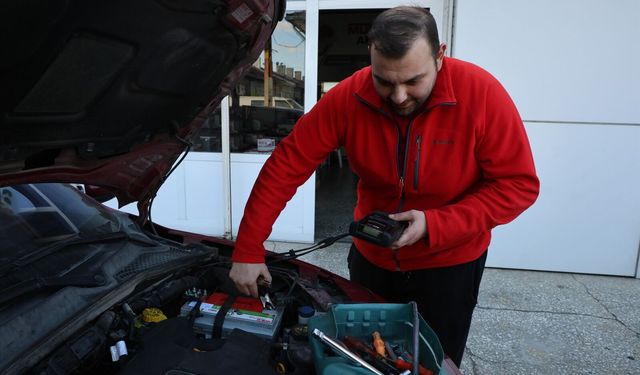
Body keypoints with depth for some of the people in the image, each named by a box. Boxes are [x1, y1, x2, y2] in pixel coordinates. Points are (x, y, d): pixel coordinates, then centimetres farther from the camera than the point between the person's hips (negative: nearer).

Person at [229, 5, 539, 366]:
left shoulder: (482, 94, -23)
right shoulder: (349, 97, -20)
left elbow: (519, 184, -18)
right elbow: (286, 165, -19)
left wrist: (435, 225, -29)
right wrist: (248, 250, -21)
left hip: (450, 261, -1)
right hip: (371, 255, 2)